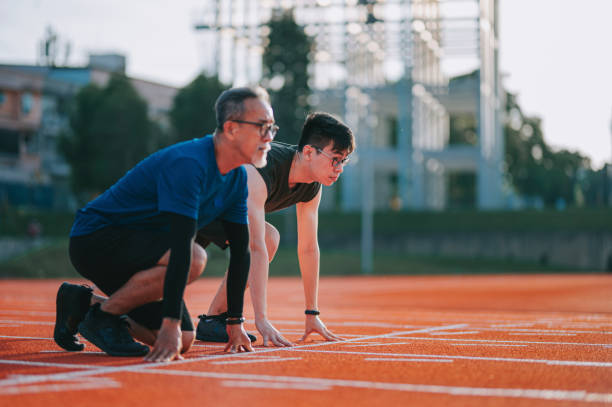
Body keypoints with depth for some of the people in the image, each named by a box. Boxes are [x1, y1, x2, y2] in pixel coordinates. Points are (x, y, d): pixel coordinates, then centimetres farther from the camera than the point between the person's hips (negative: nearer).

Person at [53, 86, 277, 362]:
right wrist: (170, 325, -40)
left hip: (136, 248, 9)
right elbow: (181, 244, -35)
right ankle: (102, 315, -13)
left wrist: (235, 323, 2)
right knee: (194, 258, -32)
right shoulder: (188, 164, -28)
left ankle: (85, 303, 15)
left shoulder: (237, 177, 0)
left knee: (183, 340, -1)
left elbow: (241, 250, 5)